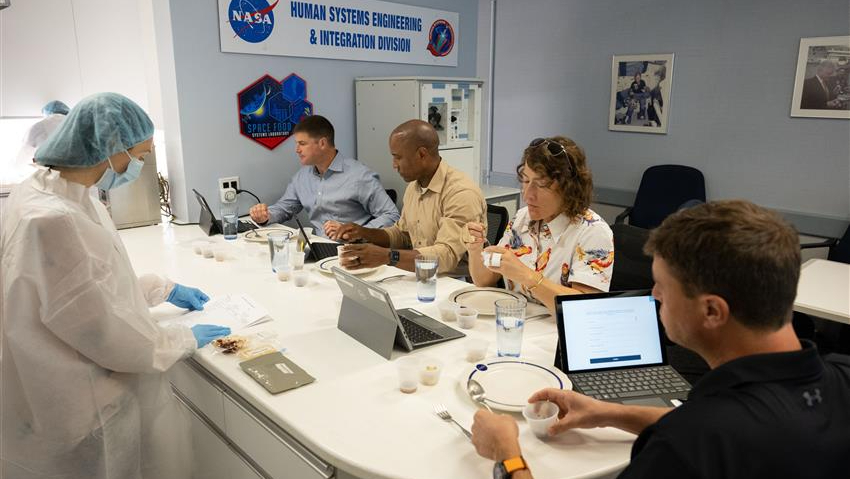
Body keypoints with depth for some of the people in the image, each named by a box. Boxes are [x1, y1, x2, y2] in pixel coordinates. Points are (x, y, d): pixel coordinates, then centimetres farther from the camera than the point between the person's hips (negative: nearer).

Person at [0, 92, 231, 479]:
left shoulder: (66, 196, 0)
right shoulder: (52, 220, -32)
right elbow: (107, 335, -26)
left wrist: (166, 290, 16)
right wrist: (186, 340, -11)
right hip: (80, 408, -9)